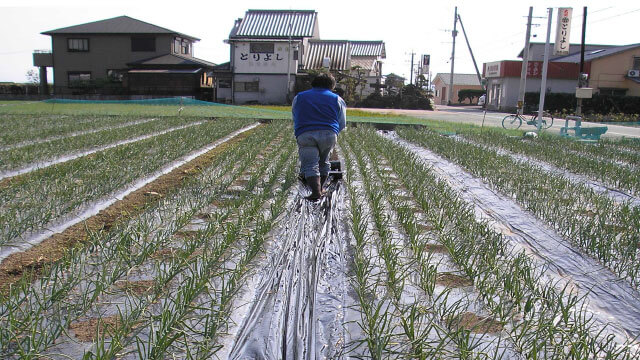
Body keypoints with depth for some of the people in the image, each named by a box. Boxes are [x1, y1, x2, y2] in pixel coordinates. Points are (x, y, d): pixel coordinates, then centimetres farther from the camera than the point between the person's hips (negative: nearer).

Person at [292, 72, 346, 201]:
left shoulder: (299, 97, 23)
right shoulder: (337, 99, 19)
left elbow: (295, 119, 28)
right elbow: (342, 124, 19)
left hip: (305, 135, -1)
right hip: (329, 134, 1)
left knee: (310, 165, -5)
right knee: (323, 163, 20)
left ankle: (316, 191, -23)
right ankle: (320, 189, 25)